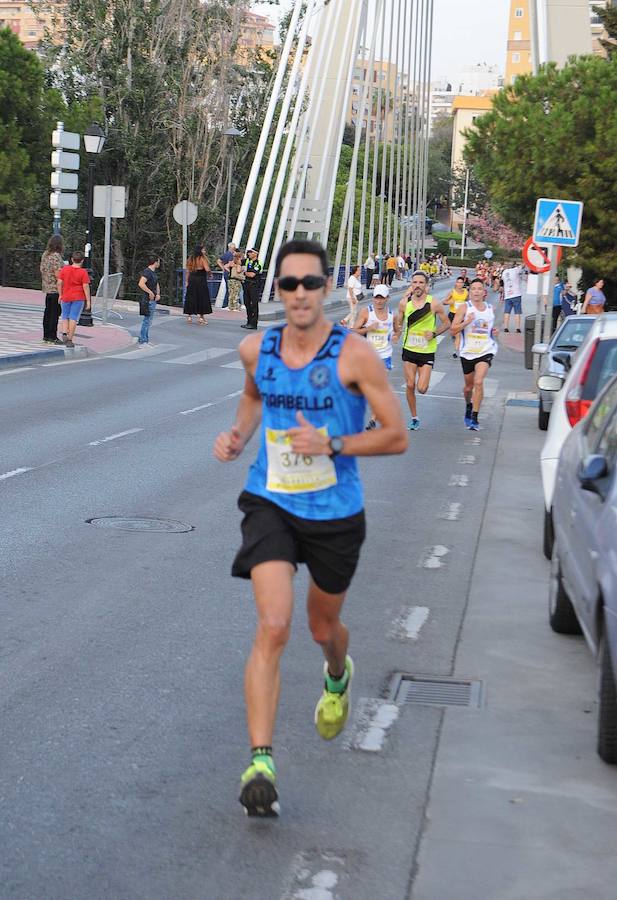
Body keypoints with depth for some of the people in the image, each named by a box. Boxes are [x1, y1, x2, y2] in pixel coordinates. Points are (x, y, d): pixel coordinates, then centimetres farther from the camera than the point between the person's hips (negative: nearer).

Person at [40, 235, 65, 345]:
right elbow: (57, 274, -20)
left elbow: (42, 270, 18)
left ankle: (46, 336, 17)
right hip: (56, 288, -9)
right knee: (55, 313, -4)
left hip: (47, 287, 9)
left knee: (48, 312, 12)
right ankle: (53, 337, -3)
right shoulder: (56, 256, -16)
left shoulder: (45, 254, 10)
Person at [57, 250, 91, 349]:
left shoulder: (64, 269, -1)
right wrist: (88, 301, -6)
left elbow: (59, 283, -1)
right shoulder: (83, 272, -9)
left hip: (66, 297, 2)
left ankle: (65, 335, 0)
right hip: (78, 297, -2)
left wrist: (60, 295, 10)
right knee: (73, 318, 0)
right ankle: (69, 340, -1)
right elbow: (86, 287, -11)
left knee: (65, 317, 17)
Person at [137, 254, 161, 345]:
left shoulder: (154, 272, 14)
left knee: (149, 321, 16)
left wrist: (158, 294, 7)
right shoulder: (147, 272, -17)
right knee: (147, 320, -8)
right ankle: (142, 341, -4)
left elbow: (157, 284, 25)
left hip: (153, 300, 10)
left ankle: (146, 340, 24)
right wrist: (150, 292, -24)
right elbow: (141, 284, -31)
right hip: (149, 300, -10)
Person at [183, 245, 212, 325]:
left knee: (191, 299, 9)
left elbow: (188, 271, 7)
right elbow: (207, 269, -19)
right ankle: (200, 317, 4)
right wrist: (210, 274, 1)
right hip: (201, 281, -5)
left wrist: (187, 281, 11)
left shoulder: (191, 259, 6)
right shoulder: (202, 259, -11)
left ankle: (189, 317, 9)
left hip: (192, 280, 5)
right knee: (201, 299, 3)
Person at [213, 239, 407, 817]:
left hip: (334, 511, -1)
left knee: (323, 627, 19)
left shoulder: (354, 356, -14)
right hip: (270, 503, 1)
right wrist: (238, 434, 3)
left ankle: (337, 677, 57)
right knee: (273, 628, -17)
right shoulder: (256, 350, -2)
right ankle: (259, 761, -14)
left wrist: (331, 445, -22)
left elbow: (397, 437, -10)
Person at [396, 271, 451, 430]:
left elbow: (446, 323, 0)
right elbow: (399, 322, 13)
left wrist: (434, 333, -16)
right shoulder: (404, 302, -3)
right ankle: (414, 418, 20)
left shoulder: (434, 304, -11)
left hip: (427, 351, -3)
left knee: (422, 389, -9)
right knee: (410, 386, 4)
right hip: (409, 349, 3)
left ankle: (424, 379, 29)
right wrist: (397, 329, -9)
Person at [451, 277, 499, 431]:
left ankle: (474, 418, -16)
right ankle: (468, 406, 46)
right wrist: (467, 322, -23)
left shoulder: (490, 309, 7)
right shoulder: (464, 308, -3)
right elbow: (453, 330, -9)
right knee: (468, 386, 14)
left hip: (485, 351, 0)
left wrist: (495, 332, 3)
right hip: (468, 351, 0)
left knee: (478, 382, -20)